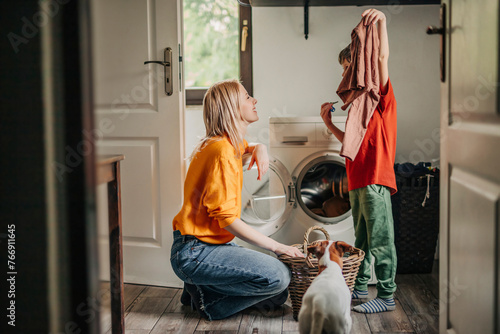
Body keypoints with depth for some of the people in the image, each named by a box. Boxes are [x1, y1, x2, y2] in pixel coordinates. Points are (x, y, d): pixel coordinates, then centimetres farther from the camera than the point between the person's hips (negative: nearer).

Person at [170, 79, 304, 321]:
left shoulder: (230, 144, 10)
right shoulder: (222, 152, -19)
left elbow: (245, 146, 37)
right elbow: (226, 218, -22)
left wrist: (259, 148, 11)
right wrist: (276, 246, -17)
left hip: (213, 244, 10)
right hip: (193, 252, -10)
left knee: (278, 296, 6)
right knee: (278, 277, -23)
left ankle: (201, 290, 9)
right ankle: (208, 300, -7)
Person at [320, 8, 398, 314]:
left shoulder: (382, 95, -3)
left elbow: (383, 57, -21)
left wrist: (381, 22, -31)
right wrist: (329, 123, 15)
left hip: (376, 180, -9)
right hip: (357, 181, 9)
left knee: (380, 241, -5)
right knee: (362, 239, 16)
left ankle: (387, 296, 1)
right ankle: (360, 286, 26)